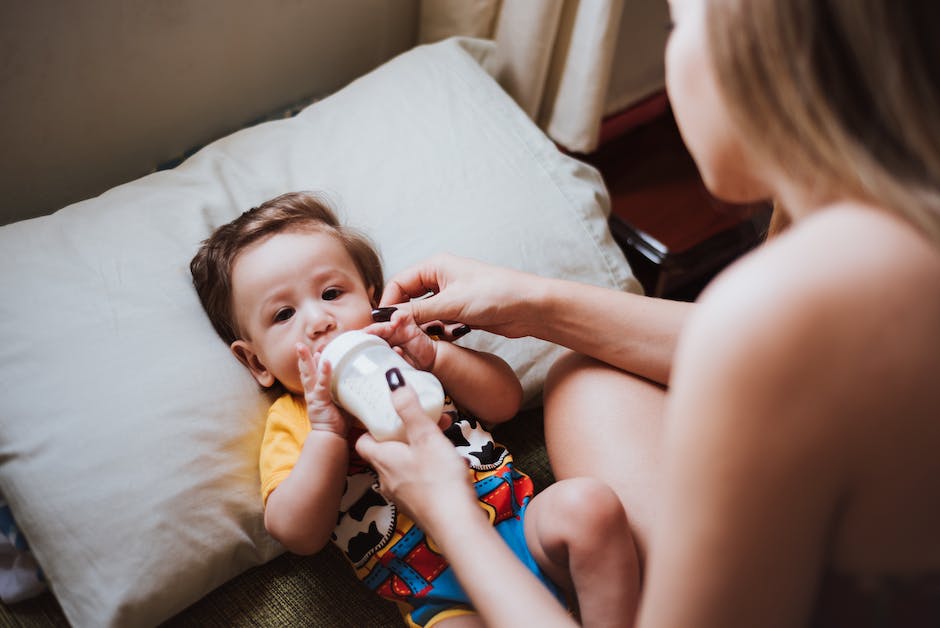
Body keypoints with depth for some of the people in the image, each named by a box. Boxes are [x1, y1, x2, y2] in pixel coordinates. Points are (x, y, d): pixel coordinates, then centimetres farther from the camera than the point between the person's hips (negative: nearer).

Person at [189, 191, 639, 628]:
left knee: (587, 501, -27)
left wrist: (435, 356, -3)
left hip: (524, 516, 3)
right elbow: (299, 535, -3)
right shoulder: (289, 422, 10)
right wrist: (327, 431, -13)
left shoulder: (405, 354, 18)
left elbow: (506, 400, 12)